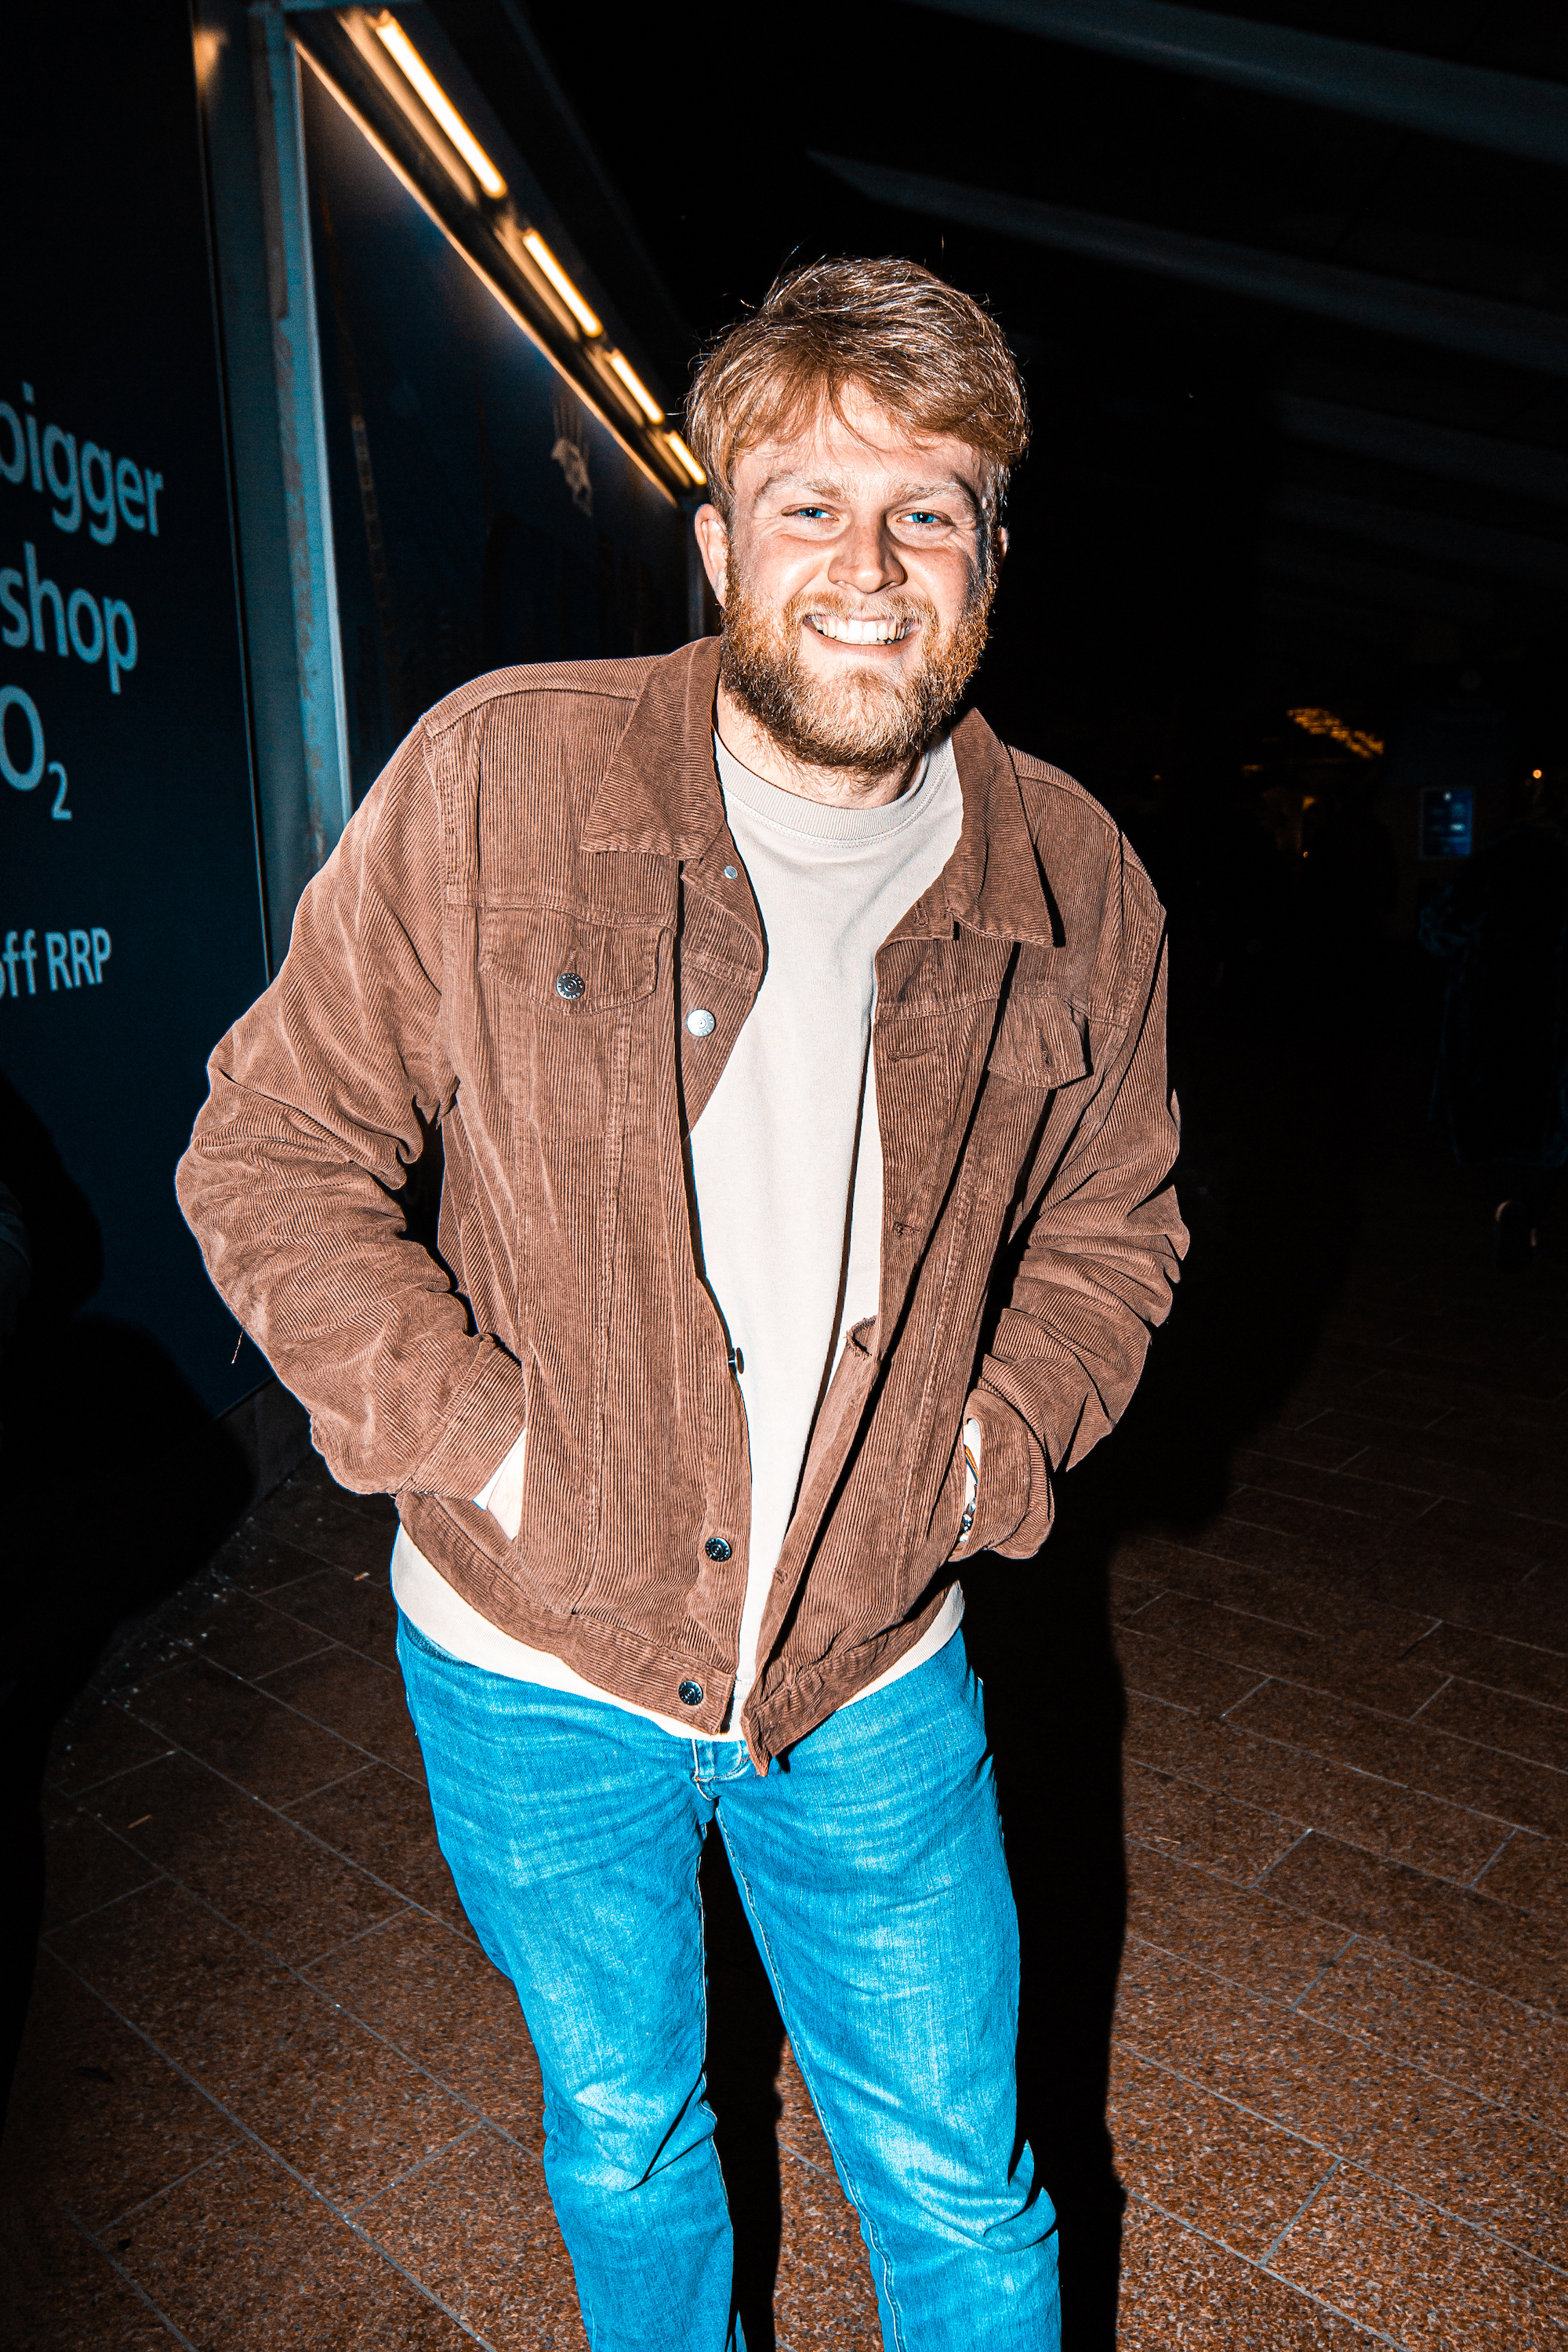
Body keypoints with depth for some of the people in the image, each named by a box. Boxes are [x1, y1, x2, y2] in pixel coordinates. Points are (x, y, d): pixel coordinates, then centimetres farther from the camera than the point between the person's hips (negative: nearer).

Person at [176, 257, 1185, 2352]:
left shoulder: (1077, 885, -5)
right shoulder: (494, 781, -14)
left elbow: (1114, 1221, 9)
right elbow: (271, 1151, -8)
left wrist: (994, 1439, -5)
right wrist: (466, 1428, -16)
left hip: (875, 1678, 1)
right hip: (537, 1665, 0)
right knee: (621, 2144, 27)